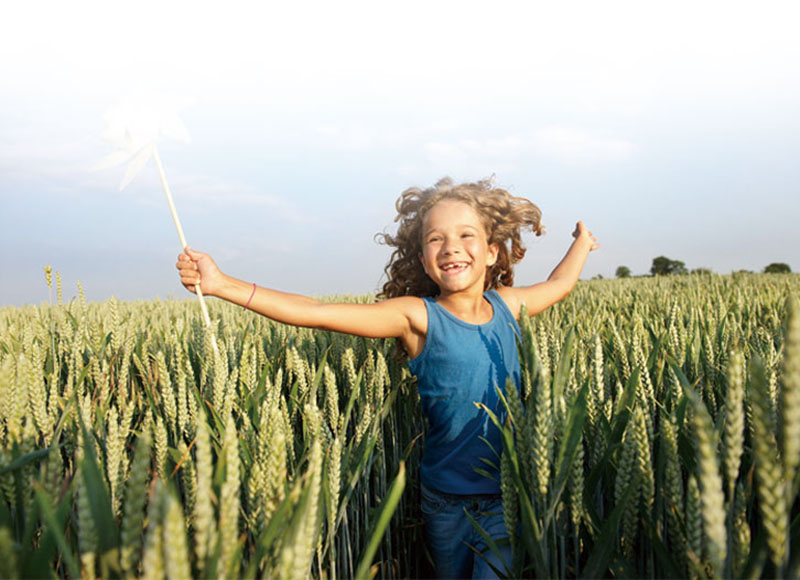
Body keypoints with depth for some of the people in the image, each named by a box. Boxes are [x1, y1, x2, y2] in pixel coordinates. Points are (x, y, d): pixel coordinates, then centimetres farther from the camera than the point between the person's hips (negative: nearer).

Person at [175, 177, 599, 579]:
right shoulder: (417, 316, -13)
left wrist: (581, 244, 39)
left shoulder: (506, 305, 0)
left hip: (508, 496, 2)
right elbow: (314, 312, -21)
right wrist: (222, 284, -27)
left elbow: (559, 284, 22)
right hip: (446, 501, -1)